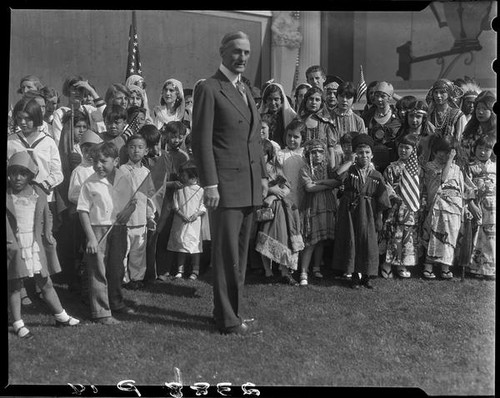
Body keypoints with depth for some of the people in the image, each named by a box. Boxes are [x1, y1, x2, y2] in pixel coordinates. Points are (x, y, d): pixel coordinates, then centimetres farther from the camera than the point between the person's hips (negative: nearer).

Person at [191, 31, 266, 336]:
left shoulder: (246, 91, 19)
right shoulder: (209, 89, -6)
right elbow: (202, 140, -12)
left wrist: (263, 174, 15)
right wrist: (209, 183, -17)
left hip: (250, 185, 8)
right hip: (226, 184, -8)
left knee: (241, 253, 13)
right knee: (227, 253, -2)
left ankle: (235, 309, 24)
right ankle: (229, 319, 7)